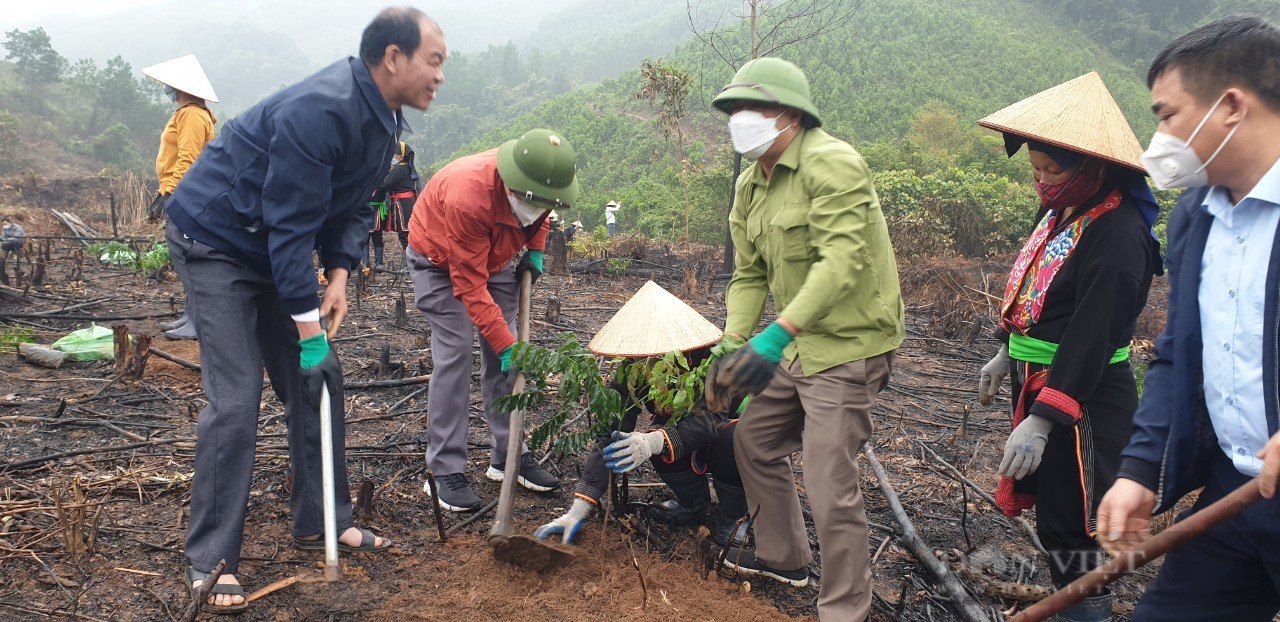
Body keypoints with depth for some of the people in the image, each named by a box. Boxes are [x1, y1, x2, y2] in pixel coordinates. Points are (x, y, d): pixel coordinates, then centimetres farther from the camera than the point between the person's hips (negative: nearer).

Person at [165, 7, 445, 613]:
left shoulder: (384, 120, 0)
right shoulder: (319, 111, -30)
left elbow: (353, 205, 9)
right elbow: (291, 224, -30)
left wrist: (339, 274, -6)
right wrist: (307, 326, -26)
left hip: (273, 247, 9)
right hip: (215, 239, -9)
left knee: (317, 379, 7)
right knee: (236, 396, -12)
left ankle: (322, 520, 20)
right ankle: (210, 562, -1)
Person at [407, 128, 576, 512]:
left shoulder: (539, 182, -22)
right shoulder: (467, 198, -41)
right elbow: (471, 285, -36)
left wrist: (535, 250, -6)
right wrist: (506, 344, -36)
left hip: (495, 259, 6)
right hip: (439, 261, -6)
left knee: (503, 358, 1)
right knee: (454, 356, -15)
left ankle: (509, 457, 9)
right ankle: (447, 471, -10)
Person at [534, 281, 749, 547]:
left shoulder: (710, 357, -32)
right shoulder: (628, 374, -20)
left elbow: (712, 417, -41)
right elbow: (609, 438, -21)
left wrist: (656, 440, -58)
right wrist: (578, 510, -29)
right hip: (693, 452, 4)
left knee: (730, 440, -38)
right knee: (659, 444, -30)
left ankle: (731, 516, -9)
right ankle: (694, 502, 3)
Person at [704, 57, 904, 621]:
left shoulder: (831, 162, -19)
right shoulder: (750, 183, 10)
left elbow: (842, 260, -30)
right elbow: (750, 273, 11)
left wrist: (777, 335, -37)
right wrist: (731, 345, -4)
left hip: (847, 344, -9)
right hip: (797, 344, 10)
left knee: (829, 485, -9)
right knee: (754, 442, 20)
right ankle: (783, 558, 40)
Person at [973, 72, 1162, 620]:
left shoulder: (1117, 234, -23)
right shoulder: (1060, 210, 6)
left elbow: (1091, 338, -28)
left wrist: (1041, 421, -30)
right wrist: (1005, 355, 25)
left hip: (1085, 402, -9)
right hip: (1038, 385, 10)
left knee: (1071, 526, 0)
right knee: (1048, 506, 19)